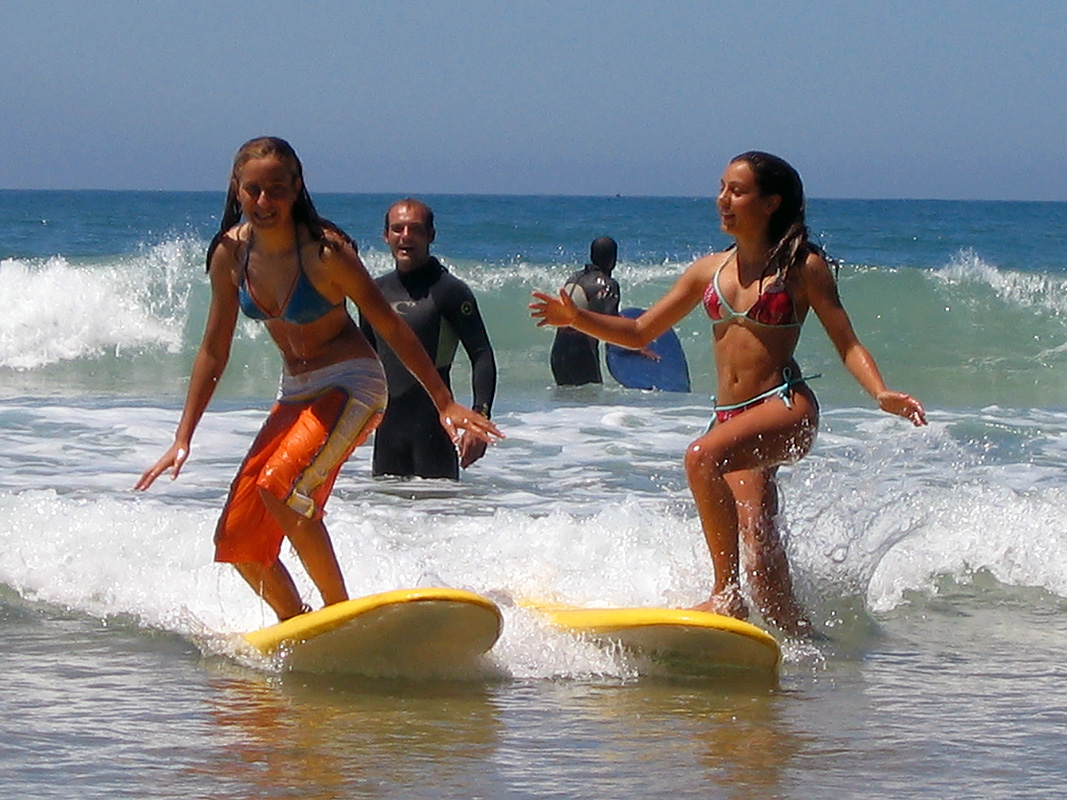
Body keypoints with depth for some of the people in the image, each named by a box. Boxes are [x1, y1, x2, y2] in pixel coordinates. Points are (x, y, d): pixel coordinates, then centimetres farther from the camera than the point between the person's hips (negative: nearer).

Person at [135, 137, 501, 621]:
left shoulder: (324, 251, -21)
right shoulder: (231, 253, -5)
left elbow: (391, 328, -12)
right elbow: (214, 351, 5)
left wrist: (444, 404, -12)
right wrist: (183, 439, 3)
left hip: (352, 385, -6)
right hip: (296, 392, 6)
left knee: (281, 485, -30)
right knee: (236, 540, 1)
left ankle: (338, 609, -16)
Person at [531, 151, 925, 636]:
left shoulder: (802, 267, 0)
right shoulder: (709, 271, 14)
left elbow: (847, 344, -1)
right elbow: (640, 333, 19)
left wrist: (881, 394, -20)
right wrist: (577, 319, 3)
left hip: (785, 409, -6)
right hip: (731, 416, 6)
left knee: (702, 457, -32)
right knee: (757, 553, -7)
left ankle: (726, 593, -26)